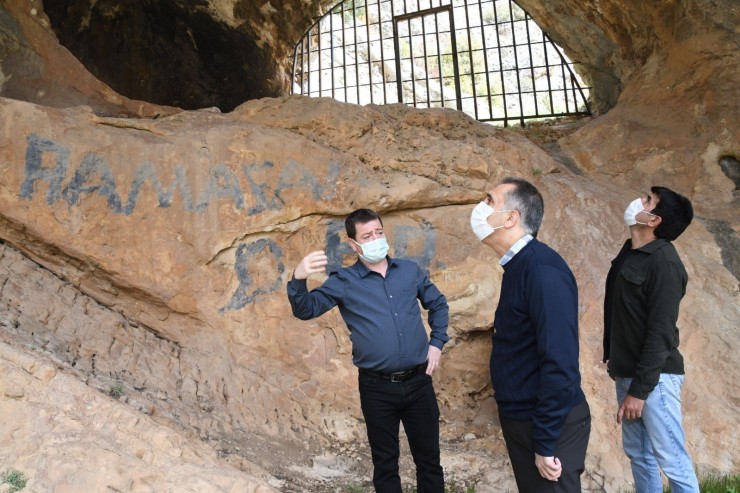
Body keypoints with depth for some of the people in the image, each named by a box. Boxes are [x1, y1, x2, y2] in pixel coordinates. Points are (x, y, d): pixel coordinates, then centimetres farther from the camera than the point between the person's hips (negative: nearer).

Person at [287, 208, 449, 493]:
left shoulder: (410, 270, 4)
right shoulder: (343, 281, -4)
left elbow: (438, 304, 17)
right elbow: (306, 309, -14)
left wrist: (437, 343, 6)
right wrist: (298, 279, -33)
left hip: (418, 382, 2)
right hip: (377, 388, -2)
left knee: (429, 457, 17)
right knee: (385, 462, 15)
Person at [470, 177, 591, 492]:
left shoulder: (542, 269, -23)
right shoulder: (518, 266, 6)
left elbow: (560, 362, -26)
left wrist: (545, 443, -21)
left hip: (549, 425, -8)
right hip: (519, 418, 9)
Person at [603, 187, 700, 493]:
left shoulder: (663, 261, -17)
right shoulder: (628, 254, 9)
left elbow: (661, 332, -20)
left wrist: (639, 389, -20)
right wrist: (611, 356, 16)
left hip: (654, 377, -8)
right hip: (627, 373, 8)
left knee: (671, 460, 2)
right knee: (638, 453, 17)